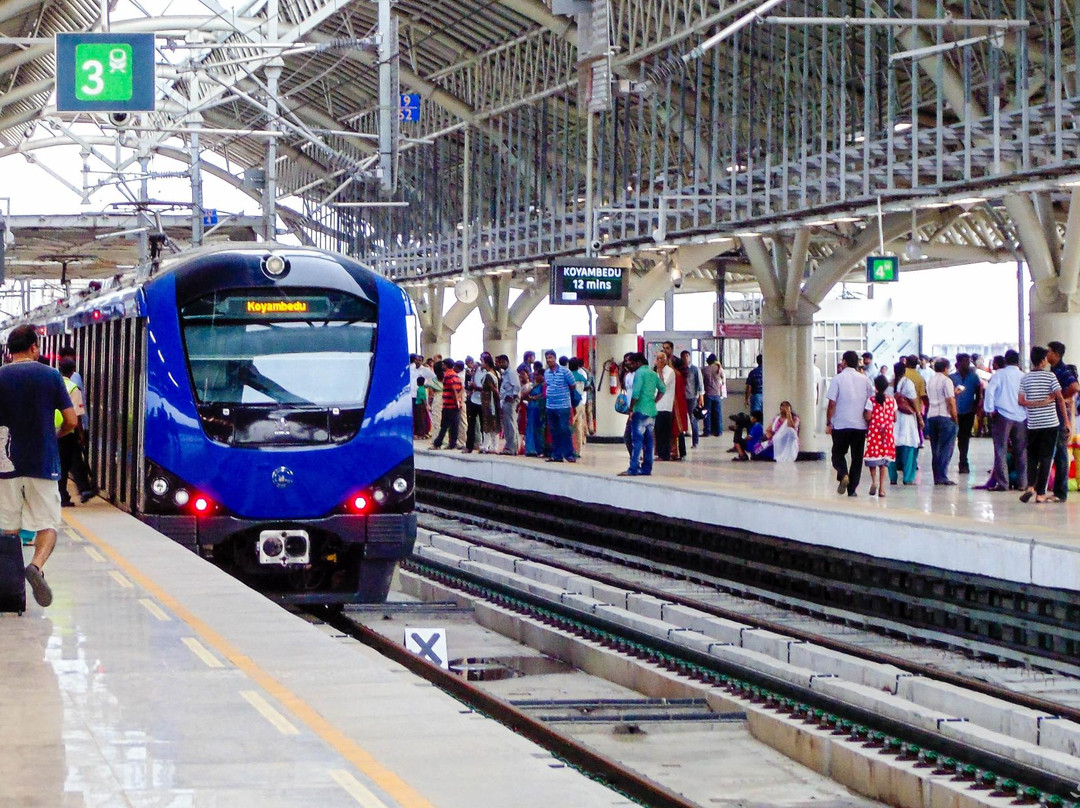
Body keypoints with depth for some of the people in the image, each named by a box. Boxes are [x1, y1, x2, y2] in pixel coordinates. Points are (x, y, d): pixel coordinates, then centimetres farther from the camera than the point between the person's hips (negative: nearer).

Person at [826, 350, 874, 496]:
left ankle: (843, 475, -18)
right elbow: (870, 404, 9)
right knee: (857, 458, 9)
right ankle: (852, 489, 8)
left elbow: (832, 403, -9)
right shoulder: (864, 379, 5)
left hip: (841, 424, -3)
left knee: (838, 453, 9)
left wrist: (828, 423, 0)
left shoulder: (838, 378, -5)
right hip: (860, 424, 3)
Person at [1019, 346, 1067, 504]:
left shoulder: (1025, 378, 3)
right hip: (1050, 423, -2)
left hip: (1032, 424, 2)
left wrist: (1040, 402, 0)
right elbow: (1060, 398, -8)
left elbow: (1021, 401, -5)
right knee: (1046, 458, 2)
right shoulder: (1050, 376, -5)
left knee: (1032, 456, 15)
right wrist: (1066, 420, -2)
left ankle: (1030, 486, -4)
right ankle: (1040, 493, 0)